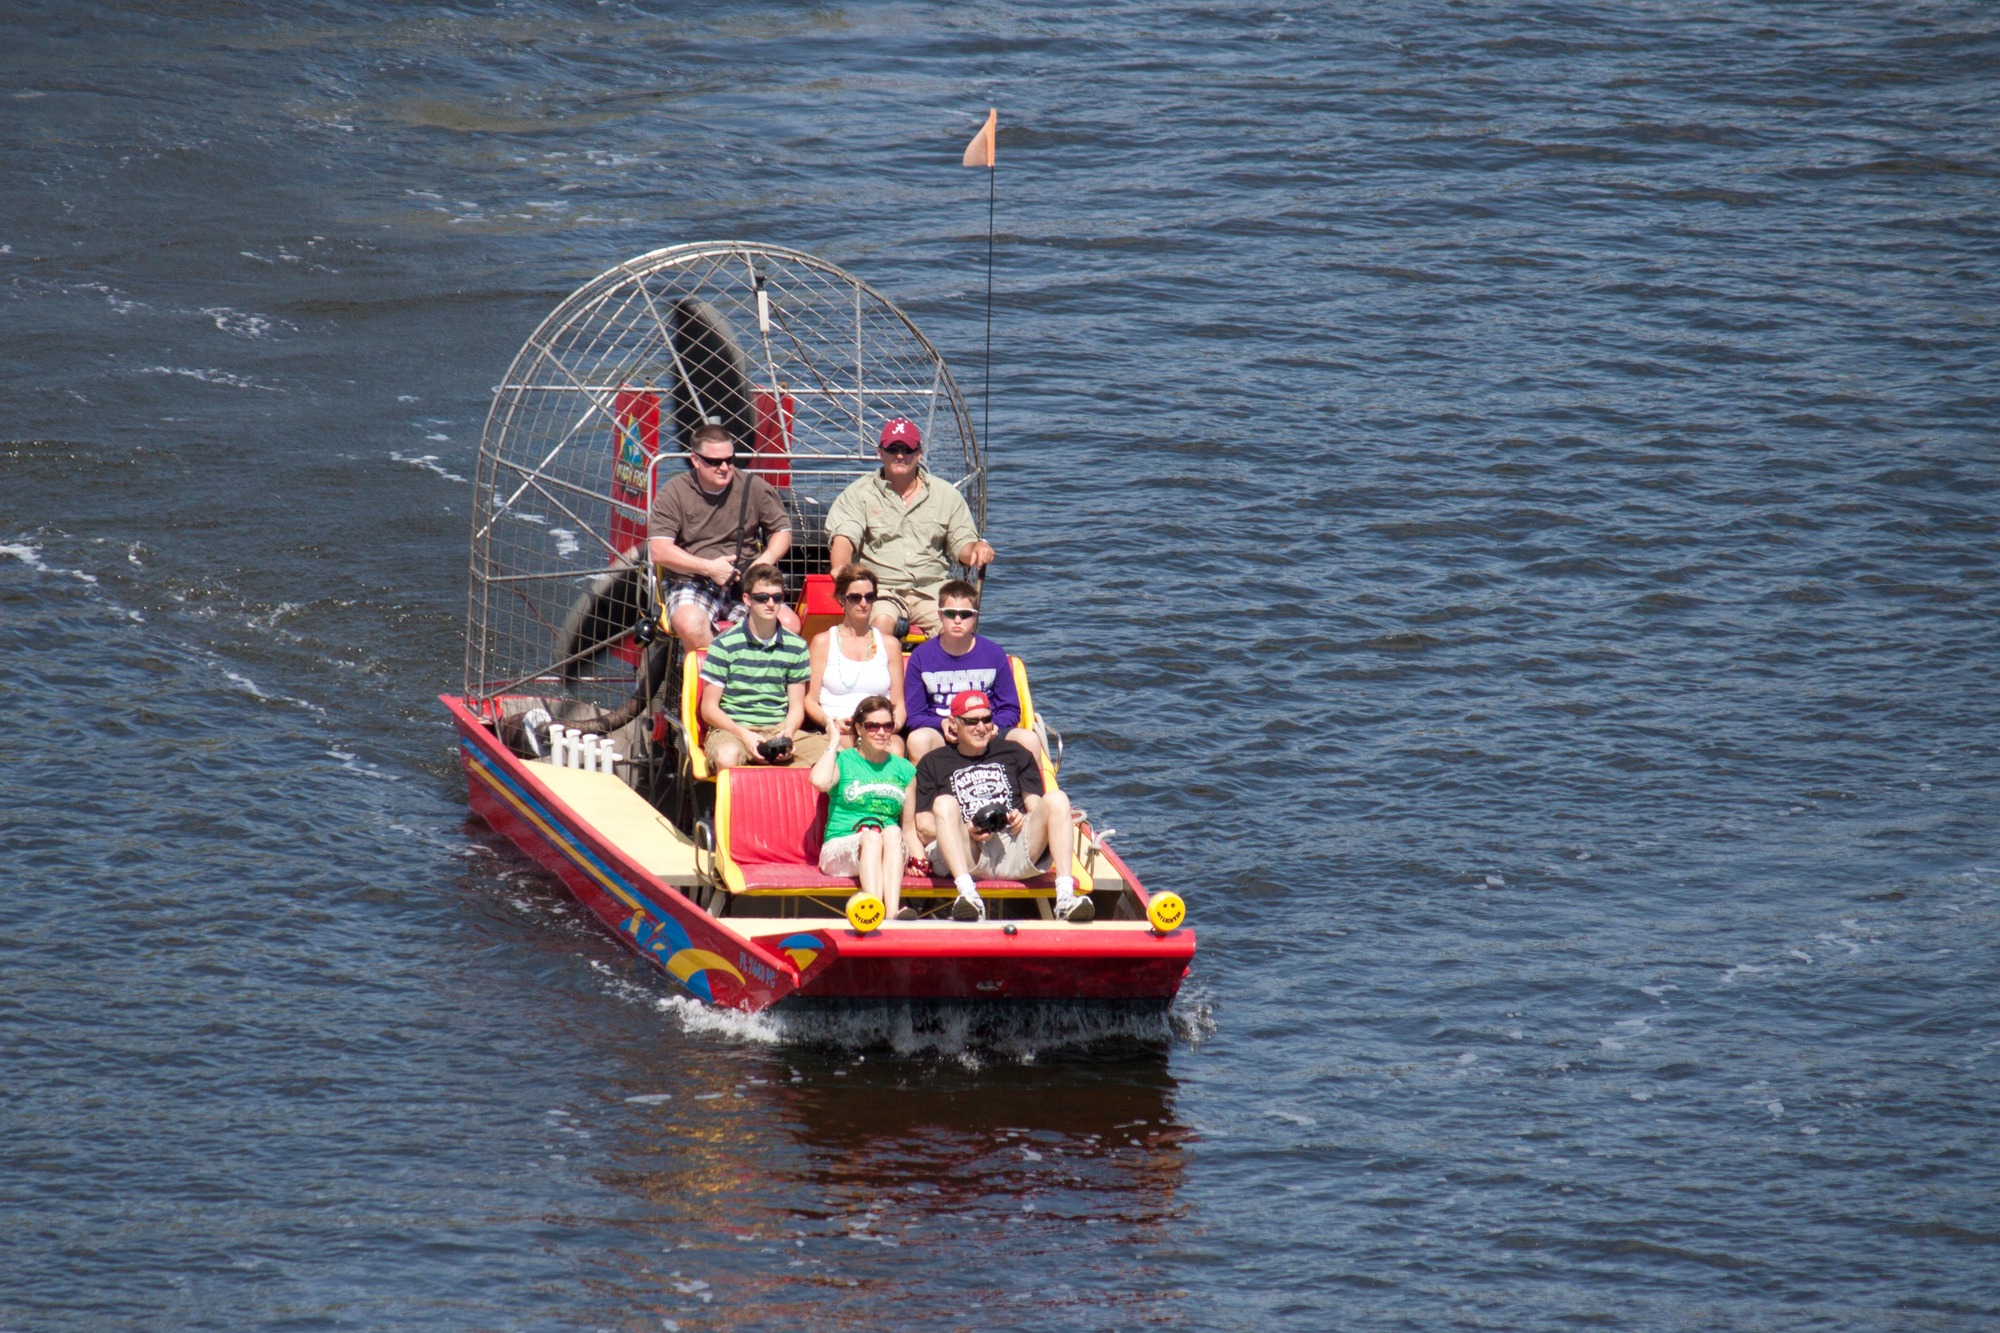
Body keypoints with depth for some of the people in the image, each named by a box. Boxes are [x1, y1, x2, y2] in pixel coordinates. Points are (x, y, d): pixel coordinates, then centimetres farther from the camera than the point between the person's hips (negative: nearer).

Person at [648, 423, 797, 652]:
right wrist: (709, 568, -17)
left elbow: (782, 532, 15)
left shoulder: (754, 487, 7)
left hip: (746, 585, 2)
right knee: (690, 625, -37)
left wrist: (764, 562, -7)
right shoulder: (672, 494, 0)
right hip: (692, 583, -2)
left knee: (789, 624, -23)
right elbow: (660, 551, -8)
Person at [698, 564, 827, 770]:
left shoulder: (796, 646, 11)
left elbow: (796, 706, 13)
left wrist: (787, 734, -10)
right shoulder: (725, 644, 0)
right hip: (732, 729, -4)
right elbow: (709, 708, 0)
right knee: (728, 756, -41)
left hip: (780, 729, 4)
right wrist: (744, 735, -17)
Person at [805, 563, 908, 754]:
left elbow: (898, 702, 19)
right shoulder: (823, 642, 14)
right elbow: (810, 700, 9)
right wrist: (829, 722, -13)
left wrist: (895, 724, -5)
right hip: (836, 732, -2)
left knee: (894, 749, -35)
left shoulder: (889, 644, 21)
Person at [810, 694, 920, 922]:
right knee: (871, 835, -35)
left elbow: (909, 827, 20)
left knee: (892, 832, -33)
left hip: (891, 854, 2)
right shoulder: (844, 761, 10)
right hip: (839, 849, -2)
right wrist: (835, 742, -1)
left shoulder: (904, 769, 19)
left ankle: (893, 910, -51)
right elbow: (819, 781, -15)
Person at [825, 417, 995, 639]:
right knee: (880, 622, -34)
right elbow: (843, 538, -6)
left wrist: (976, 548, -9)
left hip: (932, 589, 2)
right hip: (880, 588, -2)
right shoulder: (859, 493, 8)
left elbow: (962, 544, 17)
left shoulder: (946, 495, 15)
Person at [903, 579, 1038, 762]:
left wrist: (991, 726, -13)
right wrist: (943, 724, -18)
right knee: (918, 739, -36)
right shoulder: (921, 656, 2)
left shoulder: (994, 654, 5)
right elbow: (913, 716, 2)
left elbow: (1010, 711, 9)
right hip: (940, 735, -2)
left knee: (1029, 740, -27)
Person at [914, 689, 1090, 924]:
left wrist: (1024, 821, -7)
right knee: (944, 803, -30)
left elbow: (1038, 809, 18)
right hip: (967, 853, -2)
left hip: (1015, 848, 2)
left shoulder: (1014, 754, 26)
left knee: (1056, 799, -22)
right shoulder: (933, 764, 19)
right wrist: (965, 831, -11)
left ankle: (1066, 896, -39)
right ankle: (968, 896, -49)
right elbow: (923, 825, 8)